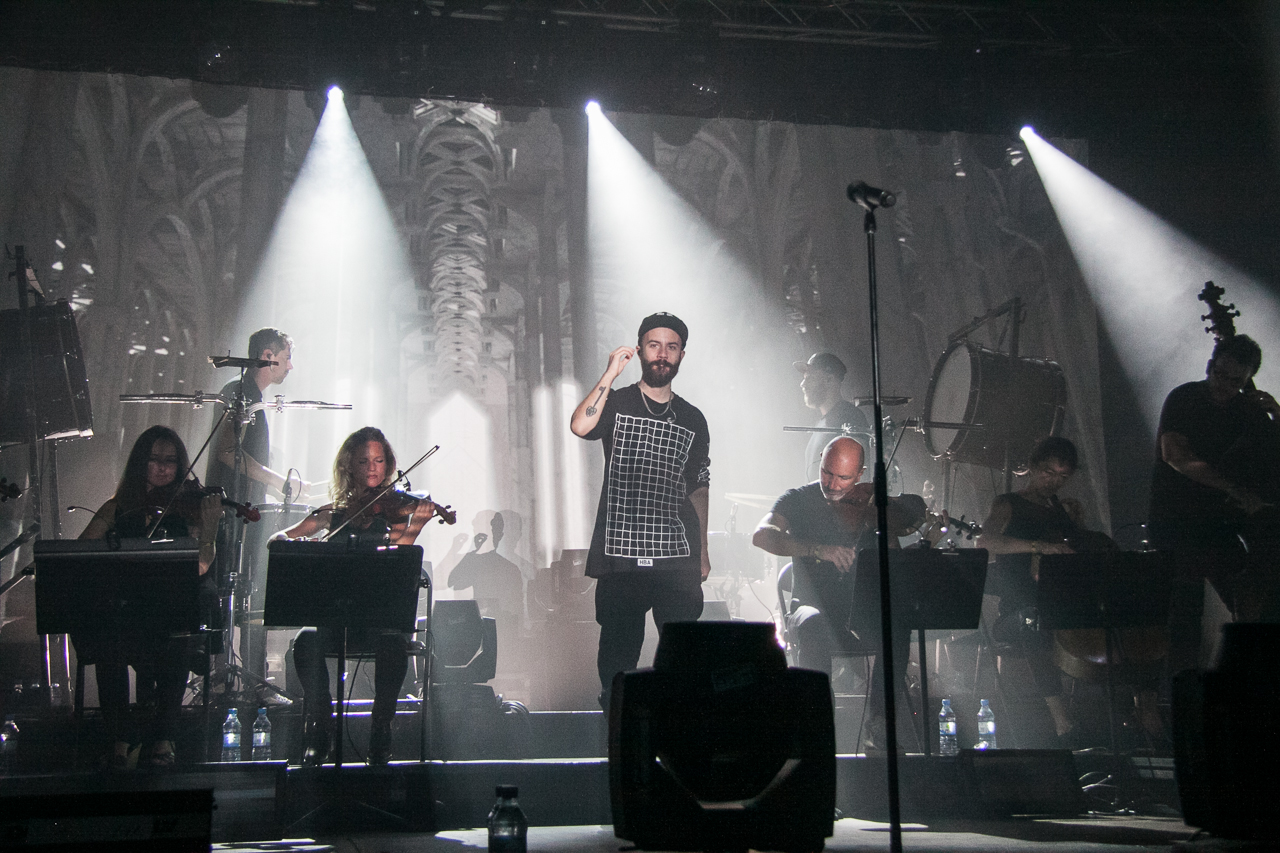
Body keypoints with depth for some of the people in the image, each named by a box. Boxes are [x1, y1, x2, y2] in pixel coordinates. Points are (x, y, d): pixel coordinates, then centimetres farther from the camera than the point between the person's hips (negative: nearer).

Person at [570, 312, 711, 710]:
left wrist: (703, 553, 13)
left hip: (677, 558, 2)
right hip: (620, 557, -2)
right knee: (618, 651, 1)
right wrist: (611, 372, -14)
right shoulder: (614, 404, 6)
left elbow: (698, 489, 18)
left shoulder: (692, 419, 14)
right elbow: (580, 425, -17)